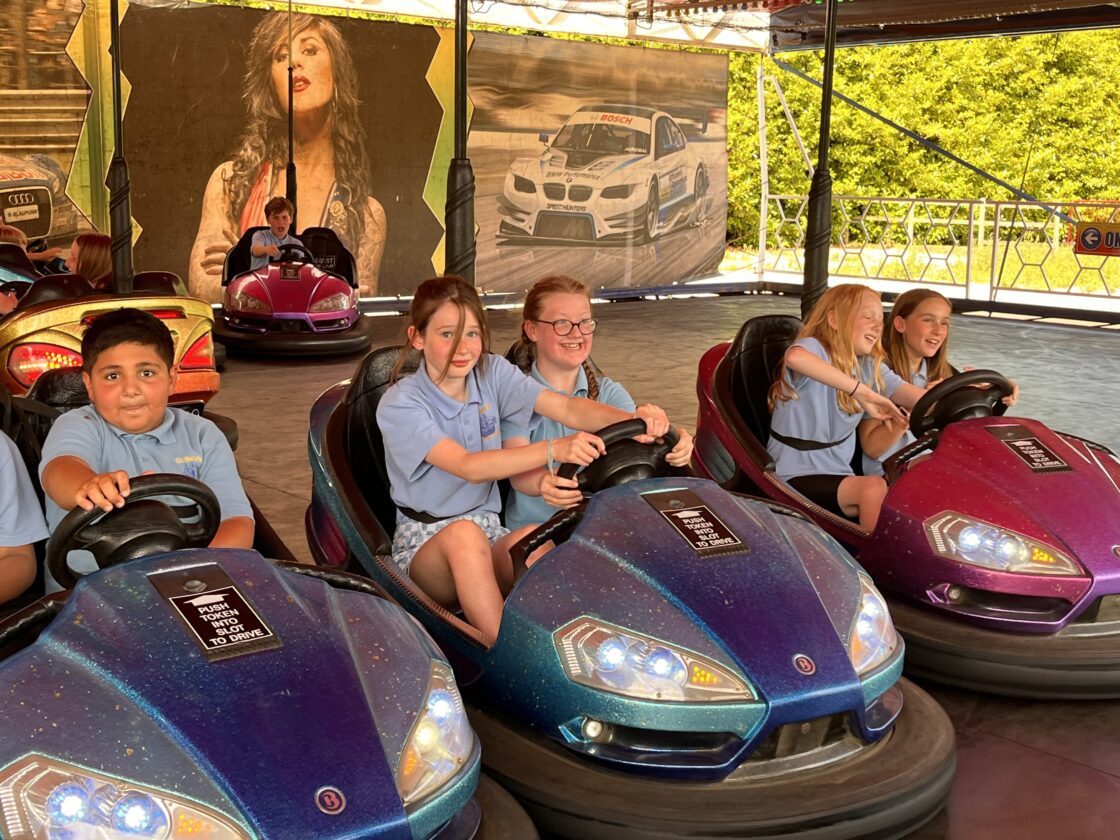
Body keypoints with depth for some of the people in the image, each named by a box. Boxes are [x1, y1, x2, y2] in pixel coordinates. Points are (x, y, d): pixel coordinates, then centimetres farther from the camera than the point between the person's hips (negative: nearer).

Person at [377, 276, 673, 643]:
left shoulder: (492, 373, 2)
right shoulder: (399, 405, -14)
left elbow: (566, 408, -12)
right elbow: (470, 467, -28)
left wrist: (631, 419, -32)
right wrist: (555, 450, -41)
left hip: (489, 533, 4)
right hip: (424, 541, -4)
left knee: (534, 539, -31)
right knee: (464, 533, -38)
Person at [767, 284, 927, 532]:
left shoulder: (872, 368, 9)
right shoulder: (814, 348, -11)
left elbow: (872, 445, -3)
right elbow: (795, 357, -40)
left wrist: (902, 421, -23)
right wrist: (861, 391, -40)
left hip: (839, 476, 7)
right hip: (795, 478, -7)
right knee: (875, 488, -24)